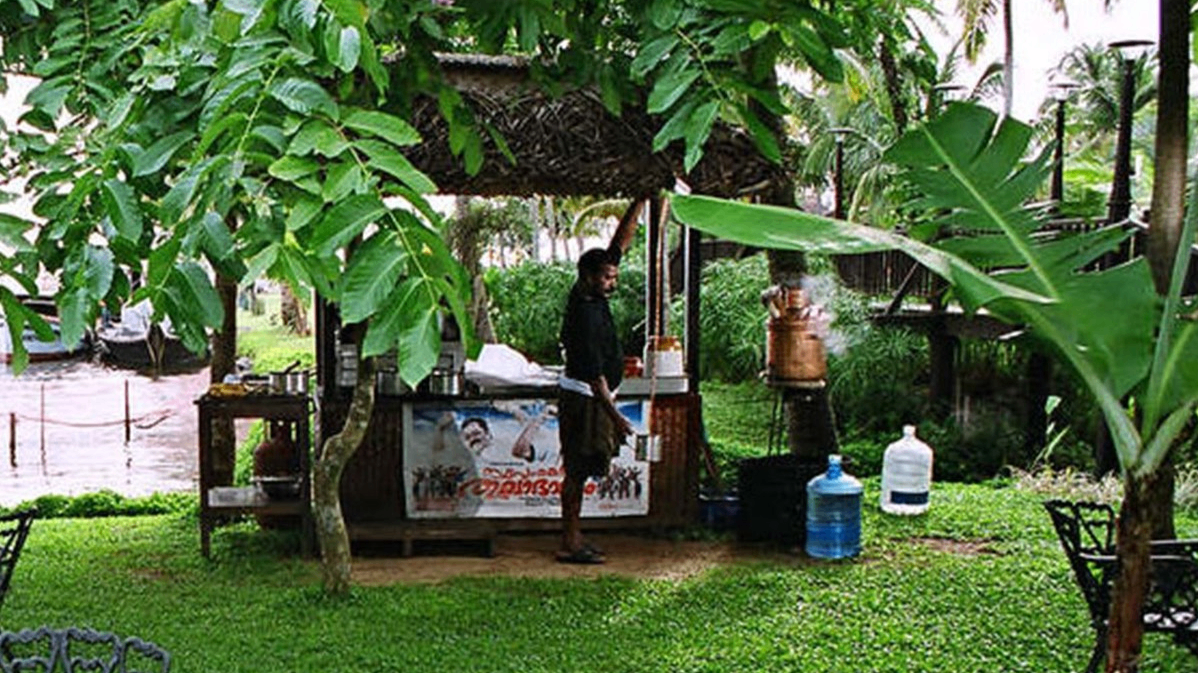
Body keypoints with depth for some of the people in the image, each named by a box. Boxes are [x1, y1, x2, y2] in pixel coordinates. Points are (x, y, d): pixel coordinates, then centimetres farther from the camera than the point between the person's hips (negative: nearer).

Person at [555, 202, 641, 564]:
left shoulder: (590, 296, 3)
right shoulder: (586, 316, -23)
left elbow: (619, 244, 9)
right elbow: (594, 375, -24)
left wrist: (639, 205, 4)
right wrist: (616, 417, -24)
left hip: (591, 398, 10)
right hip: (584, 401, -10)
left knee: (578, 470, 12)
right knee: (577, 471, -5)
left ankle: (573, 537, 19)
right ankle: (570, 544, 0)